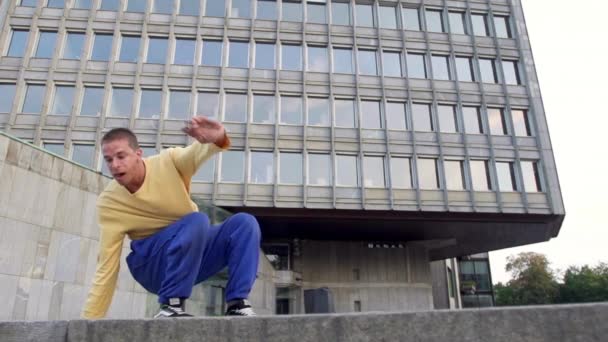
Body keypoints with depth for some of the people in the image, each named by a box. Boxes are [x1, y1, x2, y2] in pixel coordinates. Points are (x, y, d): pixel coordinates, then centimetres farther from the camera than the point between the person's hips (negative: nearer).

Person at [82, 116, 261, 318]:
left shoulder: (168, 162, -14)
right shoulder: (108, 203, -14)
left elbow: (199, 152, -36)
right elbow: (106, 268, -12)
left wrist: (217, 138, -61)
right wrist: (89, 320, -14)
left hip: (195, 248, 3)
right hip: (153, 263, -3)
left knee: (244, 222, -23)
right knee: (196, 221, -34)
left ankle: (237, 303, -22)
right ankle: (171, 304, -28)